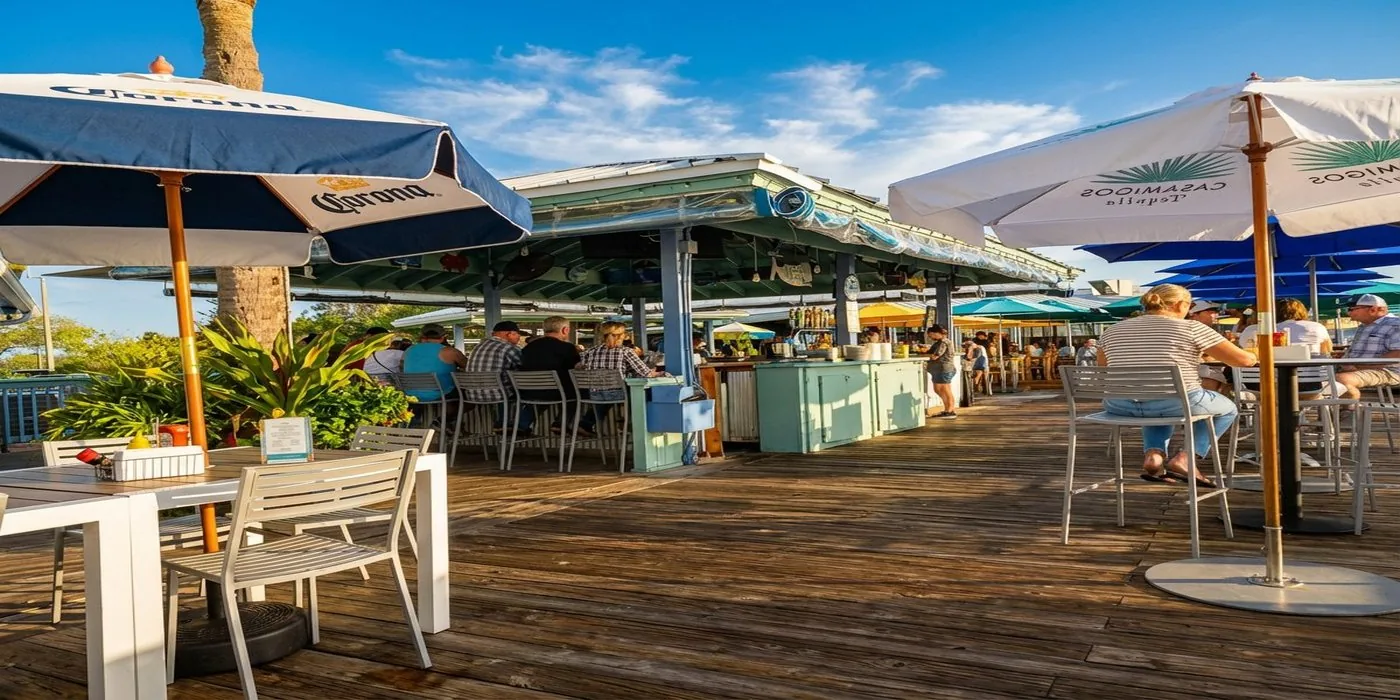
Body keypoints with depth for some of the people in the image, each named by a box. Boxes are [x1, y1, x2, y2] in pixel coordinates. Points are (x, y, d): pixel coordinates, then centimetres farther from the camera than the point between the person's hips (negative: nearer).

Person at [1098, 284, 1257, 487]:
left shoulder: (1112, 331, 10)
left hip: (1122, 406, 4)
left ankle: (1153, 456, 11)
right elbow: (1243, 360, 2)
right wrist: (1253, 358, 25)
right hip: (1178, 403, -4)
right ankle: (1184, 458, 7)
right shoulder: (1190, 328, -1)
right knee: (1226, 408, 26)